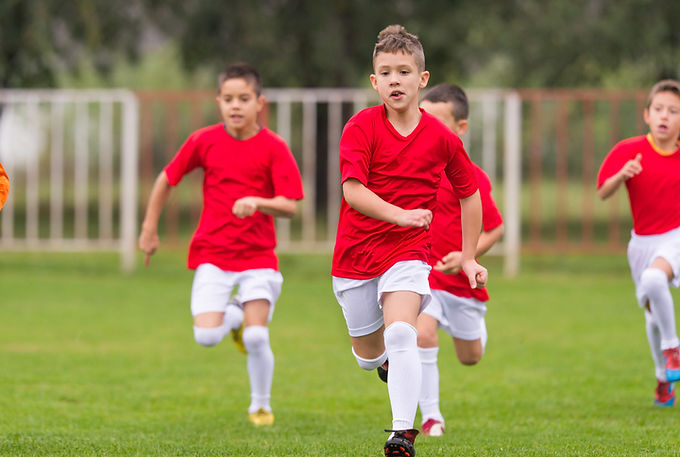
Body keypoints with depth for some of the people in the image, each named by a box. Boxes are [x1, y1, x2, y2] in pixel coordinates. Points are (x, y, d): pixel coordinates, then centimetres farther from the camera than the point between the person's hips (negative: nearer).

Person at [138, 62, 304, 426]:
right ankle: (234, 317, 24)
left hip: (258, 256, -1)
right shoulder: (204, 141, -2)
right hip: (212, 255, 1)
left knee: (256, 338, -12)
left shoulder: (273, 147, -6)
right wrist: (149, 228, 14)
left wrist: (257, 202, -30)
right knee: (206, 336, -13)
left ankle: (260, 406, 14)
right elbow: (167, 178, 12)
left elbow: (290, 206, -11)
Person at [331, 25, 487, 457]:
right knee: (368, 355, 14)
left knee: (401, 334, -25)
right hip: (357, 254, 1)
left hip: (409, 251, -1)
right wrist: (400, 214, -33)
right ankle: (392, 359, 51)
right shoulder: (362, 127, -8)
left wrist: (469, 257, 12)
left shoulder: (442, 137, -2)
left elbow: (469, 194, 13)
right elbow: (352, 191, -18)